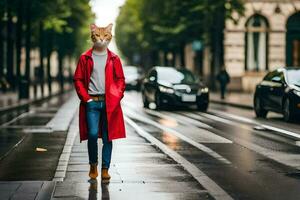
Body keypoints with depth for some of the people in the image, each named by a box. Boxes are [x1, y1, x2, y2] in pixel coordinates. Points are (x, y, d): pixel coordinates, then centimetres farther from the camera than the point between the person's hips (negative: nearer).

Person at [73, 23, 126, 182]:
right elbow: (78, 79, 6)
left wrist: (117, 97, -2)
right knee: (93, 134, -9)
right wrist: (86, 98, -4)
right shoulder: (85, 58, 6)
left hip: (109, 103, 1)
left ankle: (105, 169, 9)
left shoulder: (114, 59, 9)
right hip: (92, 102, -1)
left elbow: (120, 80, 11)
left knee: (107, 137, 2)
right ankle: (93, 165, 12)